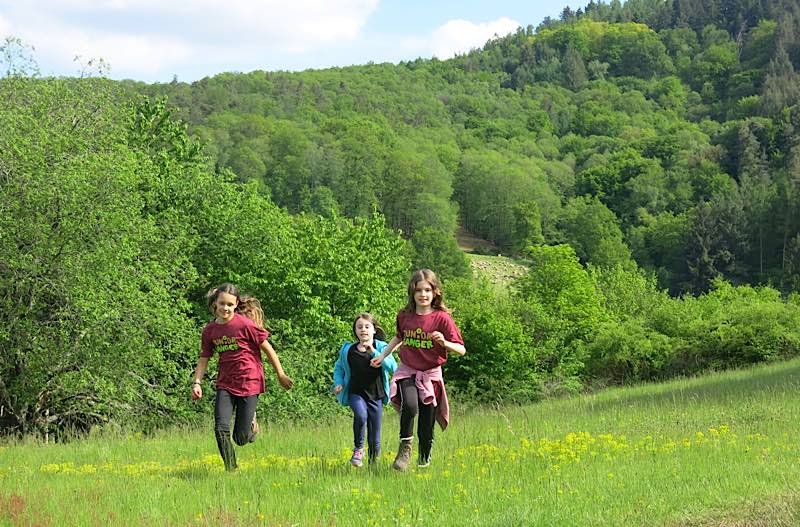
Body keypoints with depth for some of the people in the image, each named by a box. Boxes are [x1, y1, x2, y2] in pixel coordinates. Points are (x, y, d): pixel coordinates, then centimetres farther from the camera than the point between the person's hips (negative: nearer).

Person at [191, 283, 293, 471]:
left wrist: (281, 375, 4)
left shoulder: (245, 324, -11)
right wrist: (196, 383, -1)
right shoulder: (210, 330, 3)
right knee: (221, 429, -12)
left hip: (249, 383, -4)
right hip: (225, 385, 4)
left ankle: (251, 422, 33)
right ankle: (231, 470, 3)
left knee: (241, 438, -2)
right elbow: (203, 359, 12)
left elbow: (267, 348, -3)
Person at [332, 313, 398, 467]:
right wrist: (338, 383, 0)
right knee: (361, 415, -32)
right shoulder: (348, 350, 1)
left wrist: (374, 353, -27)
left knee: (374, 438, 4)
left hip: (376, 396, 0)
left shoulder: (381, 348, -4)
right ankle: (358, 448, -10)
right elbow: (338, 368, 18)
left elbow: (393, 367, -19)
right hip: (356, 394, 0)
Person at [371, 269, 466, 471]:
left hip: (431, 375, -1)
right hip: (407, 372, 1)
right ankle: (405, 447, -12)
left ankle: (424, 462, 28)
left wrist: (444, 343, -31)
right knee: (410, 406, -30)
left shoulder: (442, 318, -12)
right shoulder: (404, 316, -2)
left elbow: (461, 350, -13)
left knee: (427, 428, 5)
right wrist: (383, 355, 14)